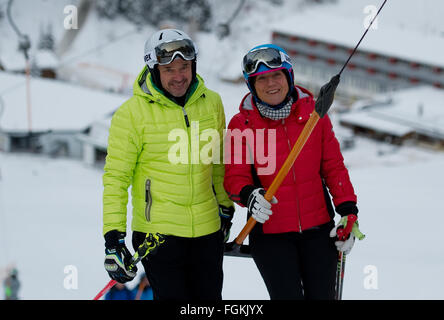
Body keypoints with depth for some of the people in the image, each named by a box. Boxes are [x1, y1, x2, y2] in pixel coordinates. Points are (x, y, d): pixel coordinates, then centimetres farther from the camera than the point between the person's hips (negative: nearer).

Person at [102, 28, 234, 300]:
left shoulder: (211, 103, 3)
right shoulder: (132, 113, -9)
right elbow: (116, 177, -7)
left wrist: (225, 208, 22)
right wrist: (113, 237, -11)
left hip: (207, 229, 4)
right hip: (158, 231, -4)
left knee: (209, 296, 11)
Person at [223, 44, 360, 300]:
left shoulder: (313, 112, 1)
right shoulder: (242, 124, -4)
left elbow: (333, 165, 6)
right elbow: (235, 176, -2)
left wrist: (348, 211, 1)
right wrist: (249, 195, -23)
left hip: (318, 229, 2)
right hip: (270, 232, -2)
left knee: (322, 296, 8)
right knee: (288, 295, -6)